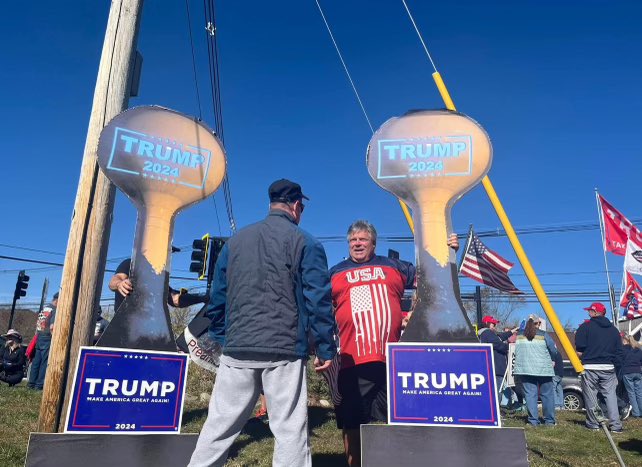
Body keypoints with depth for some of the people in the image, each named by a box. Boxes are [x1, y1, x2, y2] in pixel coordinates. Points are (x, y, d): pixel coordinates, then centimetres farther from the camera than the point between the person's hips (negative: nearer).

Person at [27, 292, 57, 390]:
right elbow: (52, 327, -20)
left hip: (39, 338, 8)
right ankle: (40, 384, 1)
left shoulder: (44, 309, 13)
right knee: (45, 362, -1)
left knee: (36, 362, 13)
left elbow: (37, 324, 17)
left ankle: (31, 383, 19)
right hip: (47, 339, -8)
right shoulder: (55, 310, -13)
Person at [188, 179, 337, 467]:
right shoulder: (305, 243, -1)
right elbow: (318, 300, -6)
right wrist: (326, 349, 0)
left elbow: (218, 296, 14)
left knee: (219, 426, 13)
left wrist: (222, 340, 22)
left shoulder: (236, 240, 12)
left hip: (237, 349, 4)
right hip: (284, 350, -4)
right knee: (290, 430, 4)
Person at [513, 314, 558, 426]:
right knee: (547, 395, 10)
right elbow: (554, 351, -2)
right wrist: (551, 360, 17)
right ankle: (549, 421, 15)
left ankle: (533, 421, 2)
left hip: (525, 369, 2)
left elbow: (516, 352, 10)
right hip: (543, 370, -2)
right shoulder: (543, 335, -5)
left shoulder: (519, 336, 5)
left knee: (530, 395, 4)